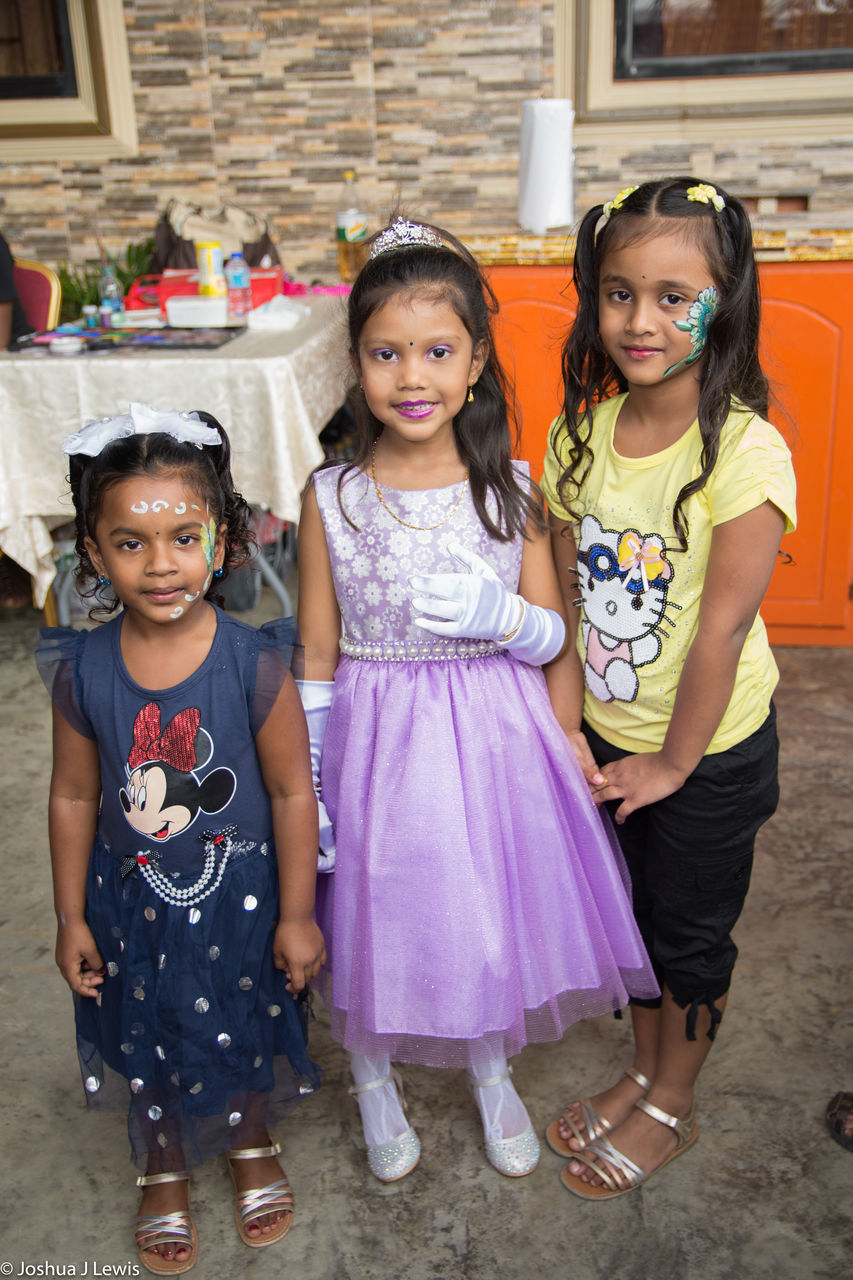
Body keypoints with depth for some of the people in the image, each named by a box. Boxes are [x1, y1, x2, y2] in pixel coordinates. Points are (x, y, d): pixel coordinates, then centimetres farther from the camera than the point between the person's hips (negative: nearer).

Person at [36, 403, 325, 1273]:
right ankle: (163, 1172, 52)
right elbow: (74, 798, -3)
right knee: (146, 1042, 22)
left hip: (240, 892, -2)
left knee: (248, 1033, 20)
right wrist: (72, 917, 3)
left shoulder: (253, 664, -22)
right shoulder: (82, 671, -15)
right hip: (133, 897, 2)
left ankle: (253, 1146, 53)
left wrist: (295, 915, -9)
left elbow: (292, 793, -14)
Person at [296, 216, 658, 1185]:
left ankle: (491, 1074, 47)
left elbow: (551, 640, -2)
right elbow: (316, 659, -3)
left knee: (490, 912, 16)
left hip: (490, 738, 1)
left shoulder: (510, 489, -7)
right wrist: (307, 788, -3)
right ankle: (374, 1081, 45)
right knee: (376, 919, 14)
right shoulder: (331, 498, -9)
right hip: (376, 739, -1)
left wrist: (497, 613, -23)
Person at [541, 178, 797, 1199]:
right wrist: (564, 728, -5)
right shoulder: (581, 434, -6)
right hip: (610, 735, 5)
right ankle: (643, 1071, 46)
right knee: (633, 911, 22)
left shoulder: (744, 452, -24)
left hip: (708, 749, -5)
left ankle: (670, 1107, 39)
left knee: (688, 930, 15)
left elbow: (722, 628, -22)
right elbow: (565, 598, -2)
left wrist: (674, 763, -14)